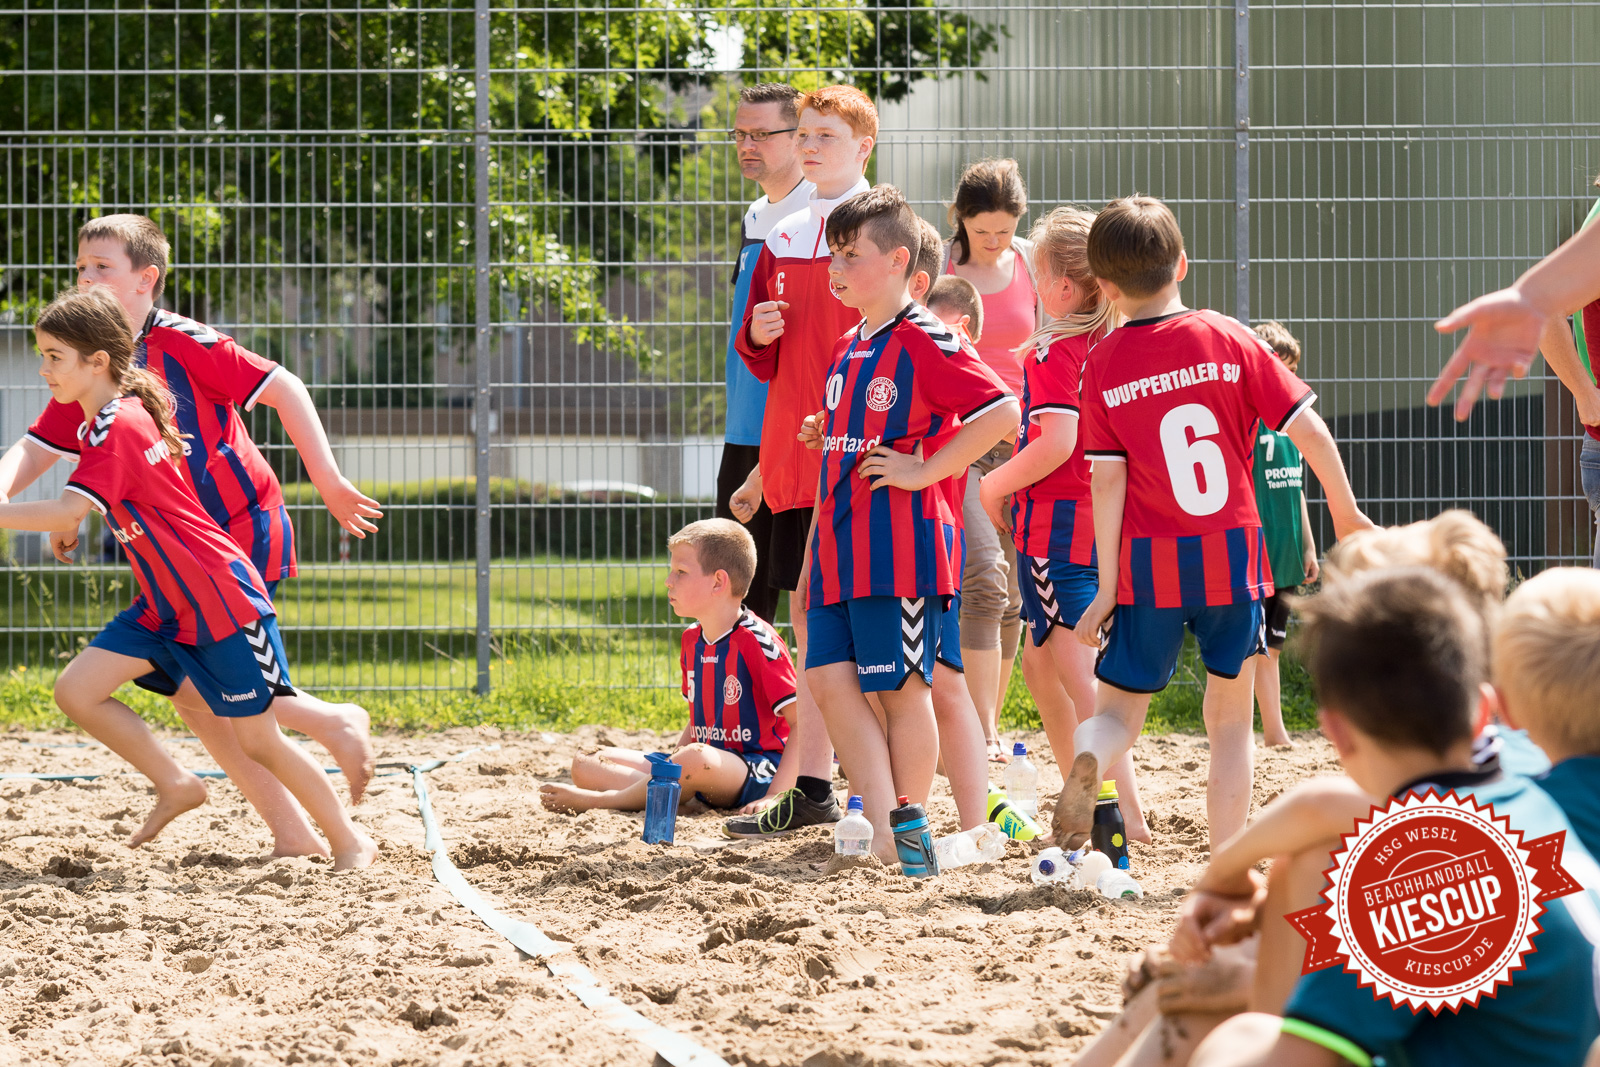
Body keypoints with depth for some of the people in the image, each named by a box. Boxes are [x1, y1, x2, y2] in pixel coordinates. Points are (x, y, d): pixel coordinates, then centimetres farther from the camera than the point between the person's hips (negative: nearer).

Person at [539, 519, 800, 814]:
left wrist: (776, 796, -23)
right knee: (586, 765, -3)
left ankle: (600, 800, -26)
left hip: (758, 769, -8)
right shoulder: (692, 641, 14)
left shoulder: (758, 641, -13)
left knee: (695, 759, -43)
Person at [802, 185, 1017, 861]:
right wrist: (813, 554, 21)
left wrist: (924, 470, -16)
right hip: (840, 545, 9)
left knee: (900, 687, -3)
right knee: (829, 677, 1)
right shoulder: (846, 349, 17)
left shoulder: (924, 342, -10)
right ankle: (882, 826, 1)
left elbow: (1001, 412, -19)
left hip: (898, 544, -9)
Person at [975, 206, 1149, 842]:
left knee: (1079, 672, -11)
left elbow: (1057, 442, -24)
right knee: (1039, 662, 20)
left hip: (1057, 518, -9)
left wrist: (997, 484, -10)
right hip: (1103, 519, 9)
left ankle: (1129, 810, -19)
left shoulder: (1052, 352, -13)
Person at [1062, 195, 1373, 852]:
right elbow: (1308, 430, -2)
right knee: (1230, 715, 12)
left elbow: (1107, 480, -7)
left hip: (1148, 564, -1)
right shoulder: (1229, 341, 0)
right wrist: (1345, 510, 12)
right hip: (1233, 554, 1)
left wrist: (1106, 587, -4)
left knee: (1118, 708, 10)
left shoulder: (1103, 363, -3)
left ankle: (1087, 760, -24)